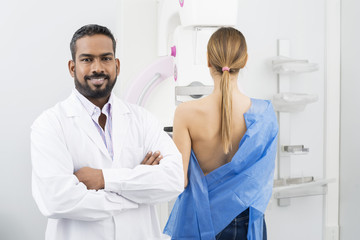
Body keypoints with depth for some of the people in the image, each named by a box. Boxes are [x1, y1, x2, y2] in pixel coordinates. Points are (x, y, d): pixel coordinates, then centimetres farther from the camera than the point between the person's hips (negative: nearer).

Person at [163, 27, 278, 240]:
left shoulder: (187, 113, -17)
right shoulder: (263, 113, -12)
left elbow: (180, 180, -14)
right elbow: (265, 179, -3)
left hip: (200, 221, -1)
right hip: (246, 221, 2)